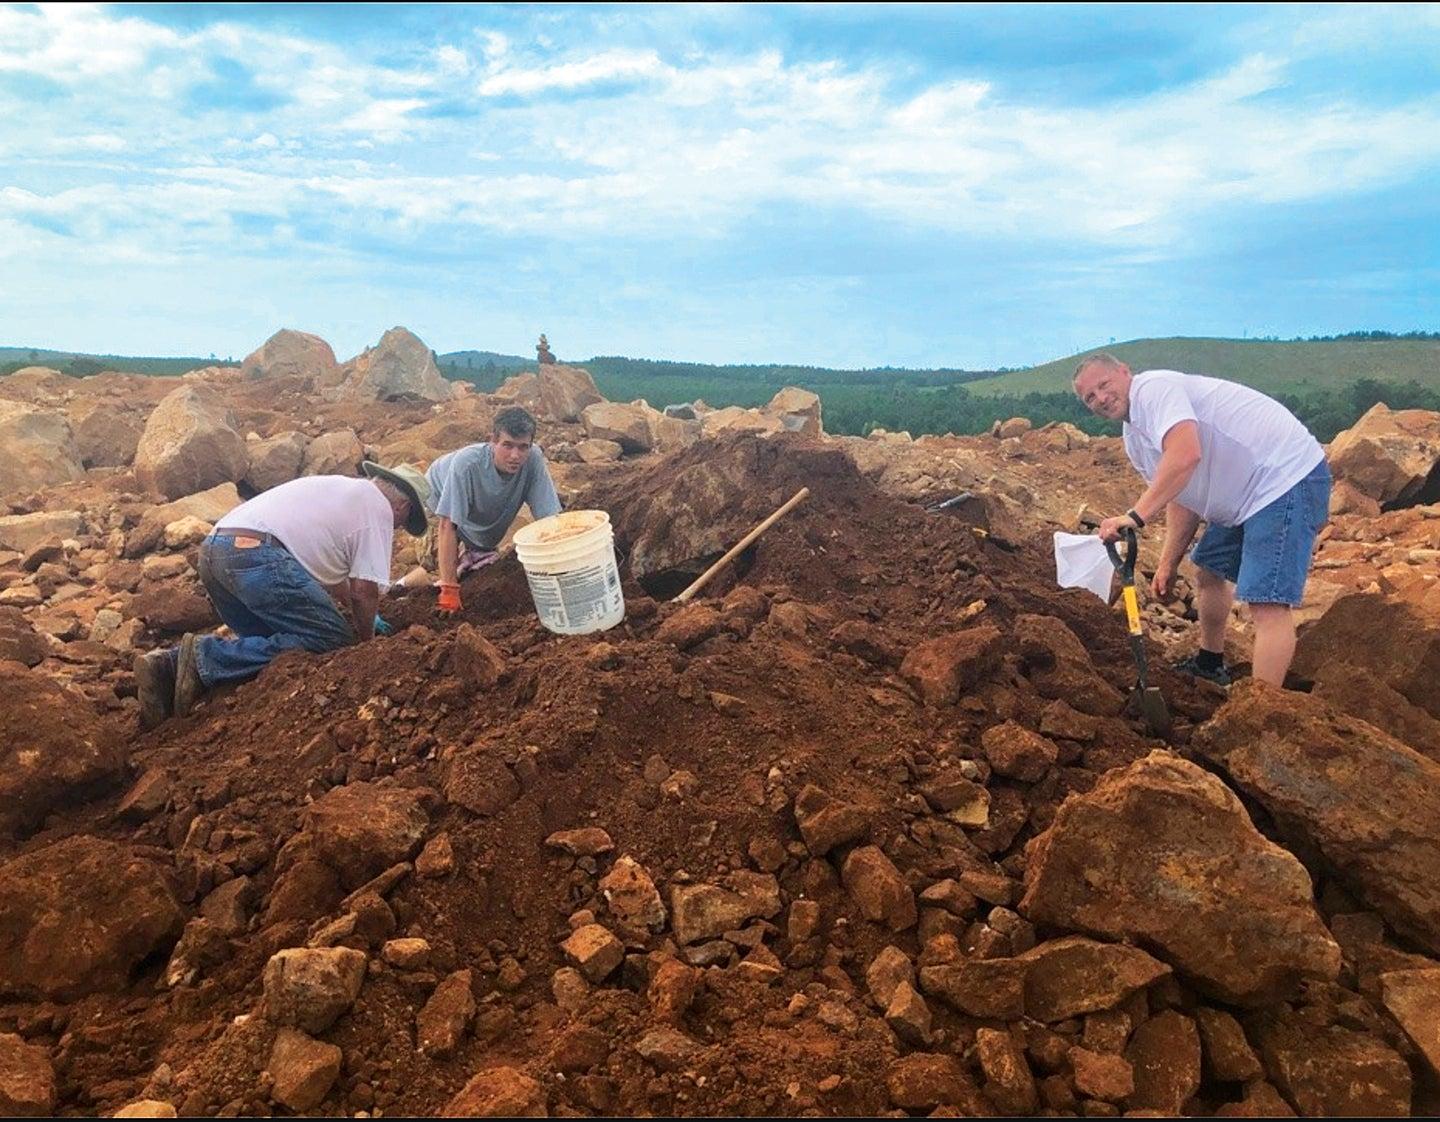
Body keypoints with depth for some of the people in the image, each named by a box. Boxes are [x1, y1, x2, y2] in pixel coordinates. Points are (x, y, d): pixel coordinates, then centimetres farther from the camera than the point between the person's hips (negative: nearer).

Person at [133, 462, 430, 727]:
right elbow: (364, 589, 0)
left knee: (265, 640, 21)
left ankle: (167, 664, 2)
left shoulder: (340, 487, 33)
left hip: (212, 548, 10)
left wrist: (362, 615, 52)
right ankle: (205, 657, -16)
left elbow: (332, 574, 43)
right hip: (257, 553, -10)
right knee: (331, 640, -8)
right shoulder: (379, 507, 6)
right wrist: (364, 640, 18)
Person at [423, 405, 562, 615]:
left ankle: (474, 553, 41)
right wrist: (449, 590, -42)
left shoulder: (534, 458, -37)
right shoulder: (467, 463, -44)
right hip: (440, 495, -3)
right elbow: (447, 525, -41)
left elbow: (549, 518, -32)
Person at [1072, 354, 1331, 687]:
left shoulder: (1153, 387, -18)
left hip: (1288, 475, -11)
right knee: (1210, 569, 25)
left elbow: (1186, 455, -35)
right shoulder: (1135, 440, 12)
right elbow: (1182, 497, 17)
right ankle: (1210, 664, 44)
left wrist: (1136, 516, -37)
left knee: (1267, 603, -18)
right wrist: (1168, 564, 14)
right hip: (1246, 494, 11)